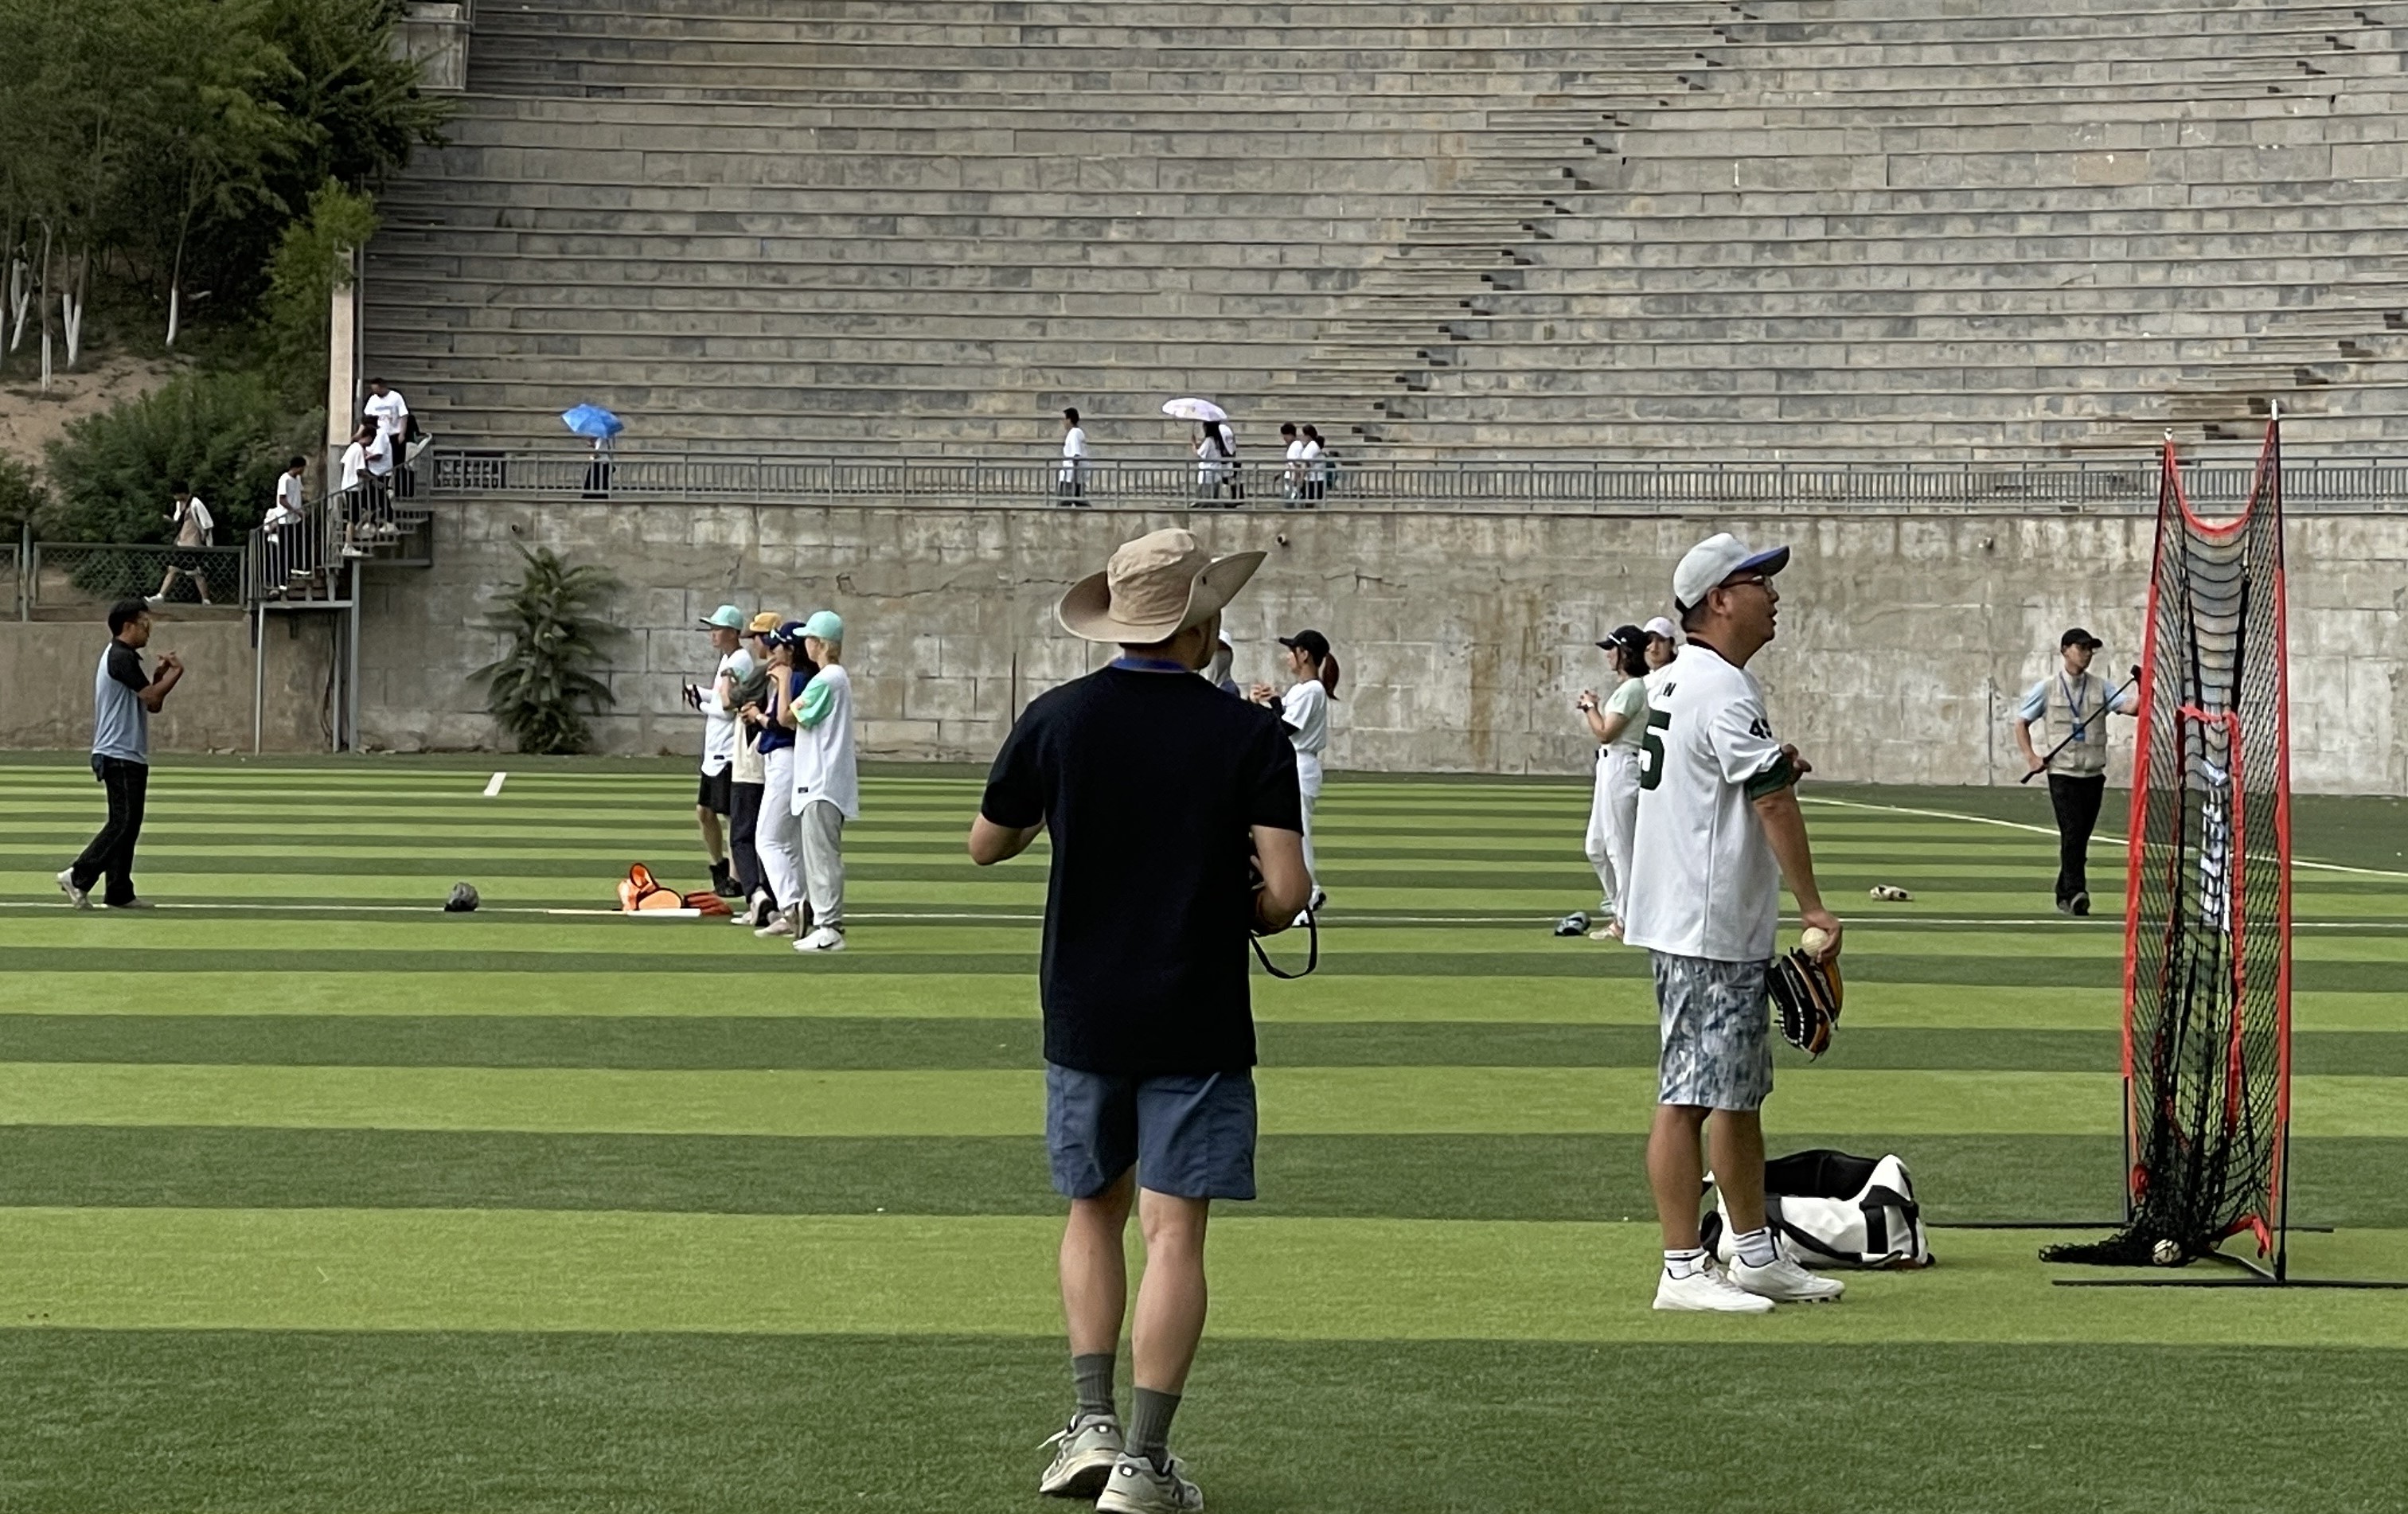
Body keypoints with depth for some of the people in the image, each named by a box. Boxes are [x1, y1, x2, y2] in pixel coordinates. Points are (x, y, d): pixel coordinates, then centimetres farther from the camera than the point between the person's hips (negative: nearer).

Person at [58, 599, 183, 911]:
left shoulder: (123, 657, 19)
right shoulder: (121, 658, -13)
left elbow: (149, 702, 20)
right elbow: (152, 699, -18)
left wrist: (161, 674, 8)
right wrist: (176, 673, -4)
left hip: (128, 757, 11)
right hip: (120, 756, -11)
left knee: (128, 825, 8)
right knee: (123, 823, -11)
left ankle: (120, 892, 8)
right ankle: (78, 876, -10)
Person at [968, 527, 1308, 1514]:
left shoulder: (1056, 721, -3)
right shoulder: (1250, 736, -9)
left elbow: (986, 846, 9)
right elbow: (1286, 889, -14)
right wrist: (1242, 918, 7)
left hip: (1083, 1015, 3)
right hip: (1198, 1021, -3)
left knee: (1095, 1210, 19)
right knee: (1174, 1232, 0)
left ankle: (1093, 1422, 11)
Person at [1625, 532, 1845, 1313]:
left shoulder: (1670, 682, 15)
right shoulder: (1724, 690, -17)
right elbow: (1773, 803, -18)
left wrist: (1772, 763, 11)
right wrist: (1814, 908, -15)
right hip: (1711, 933, -11)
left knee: (1739, 1092, 16)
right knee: (1689, 1096, -8)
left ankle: (1756, 1255, 24)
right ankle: (1683, 1269, -7)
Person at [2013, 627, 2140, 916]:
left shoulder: (2099, 687, 8)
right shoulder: (2047, 688, 3)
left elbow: (2130, 706, -7)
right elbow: (2021, 722, 11)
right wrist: (2031, 757, -1)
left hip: (2093, 775, 3)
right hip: (2062, 773, -3)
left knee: (2081, 837, 6)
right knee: (2072, 832, -16)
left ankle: (2064, 897, 15)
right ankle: (2075, 892, -23)